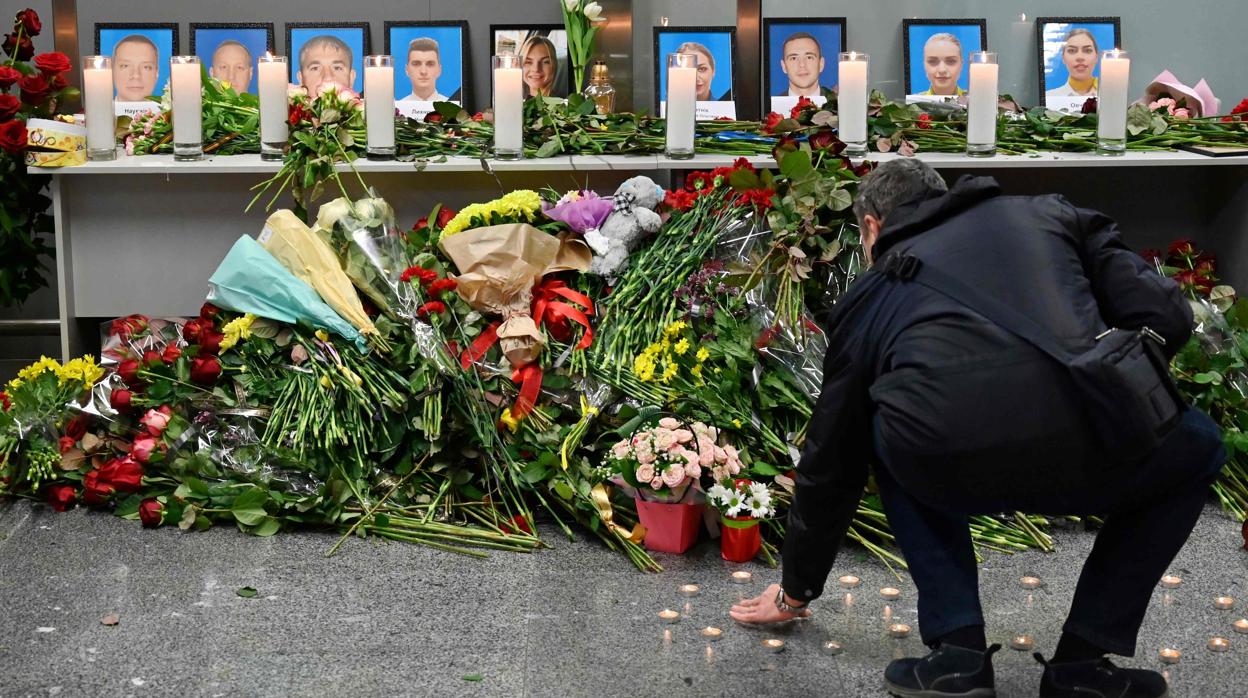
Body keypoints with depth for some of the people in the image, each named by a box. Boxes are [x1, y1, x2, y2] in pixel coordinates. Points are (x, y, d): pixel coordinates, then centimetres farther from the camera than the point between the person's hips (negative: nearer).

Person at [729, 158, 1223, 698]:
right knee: (1196, 446, 34)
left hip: (948, 470, 1)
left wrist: (797, 591, 50)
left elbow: (831, 460, 36)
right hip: (1083, 457, -1)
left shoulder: (870, 294, 30)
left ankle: (957, 651, 24)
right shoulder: (1050, 215, 29)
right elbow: (1164, 318, 16)